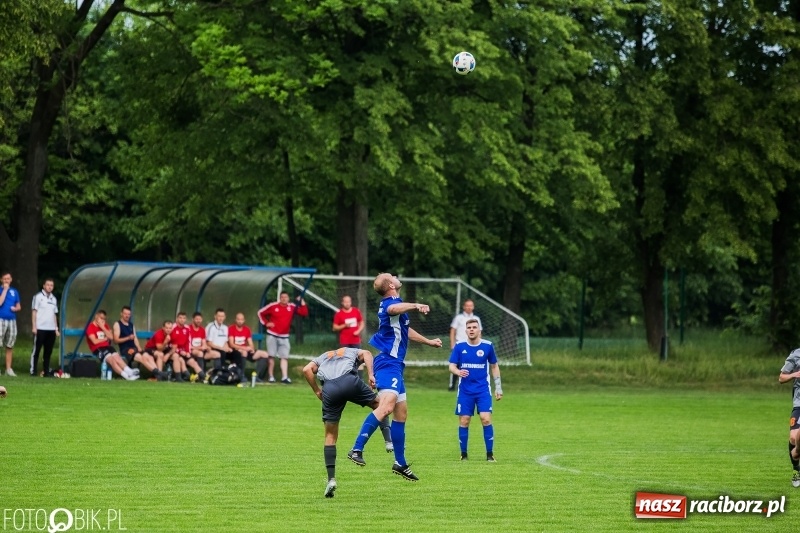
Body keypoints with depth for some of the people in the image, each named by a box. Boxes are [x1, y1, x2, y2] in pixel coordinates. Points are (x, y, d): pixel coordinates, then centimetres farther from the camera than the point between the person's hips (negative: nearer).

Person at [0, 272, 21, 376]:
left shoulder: (14, 291, 13)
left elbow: (18, 306, 19)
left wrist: (15, 308, -4)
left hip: (12, 321, 5)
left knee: (10, 346, 8)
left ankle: (8, 369, 13)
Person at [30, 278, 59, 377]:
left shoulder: (53, 299, 16)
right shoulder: (38, 296, -2)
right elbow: (34, 312, -4)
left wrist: (56, 328, 14)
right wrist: (34, 327, -12)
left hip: (51, 329, 6)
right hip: (40, 328, -6)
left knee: (48, 351, 6)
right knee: (36, 350, -3)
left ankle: (46, 371, 10)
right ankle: (33, 371, -1)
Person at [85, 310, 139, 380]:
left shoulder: (105, 326, 19)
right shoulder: (90, 327, -2)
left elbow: (111, 337, 7)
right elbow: (95, 341, -13)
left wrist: (103, 328, -2)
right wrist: (105, 339, 3)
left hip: (107, 346, 6)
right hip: (97, 349, -6)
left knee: (117, 357, -23)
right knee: (111, 359, -30)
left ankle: (129, 371, -41)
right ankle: (125, 375, -44)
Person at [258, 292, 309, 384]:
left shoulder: (292, 307, 1)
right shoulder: (273, 306, -4)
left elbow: (304, 313, -5)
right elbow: (261, 312, 6)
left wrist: (302, 302, -14)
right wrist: (266, 323, -3)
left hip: (284, 337, 2)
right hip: (272, 335, -2)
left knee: (285, 357, -5)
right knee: (271, 356, -2)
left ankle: (284, 377, -9)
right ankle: (271, 377, 4)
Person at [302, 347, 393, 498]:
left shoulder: (322, 357, 38)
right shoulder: (352, 352, 34)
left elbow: (306, 369, 18)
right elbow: (366, 354, 10)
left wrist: (317, 391, 20)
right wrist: (370, 375, 1)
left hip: (329, 388, 1)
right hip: (349, 381, -1)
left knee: (330, 437, 11)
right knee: (378, 404, 26)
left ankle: (331, 479, 3)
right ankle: (388, 441, 8)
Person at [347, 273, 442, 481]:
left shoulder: (392, 303, 21)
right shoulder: (391, 302, -11)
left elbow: (405, 331, 39)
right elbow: (393, 309, -39)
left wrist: (428, 341, 51)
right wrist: (415, 306, -57)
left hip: (393, 364, 11)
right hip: (389, 362, -11)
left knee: (401, 411, 15)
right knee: (387, 404, -27)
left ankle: (400, 463, 21)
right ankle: (357, 449, -36)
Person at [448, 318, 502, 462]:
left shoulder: (487, 346, 1)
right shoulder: (459, 347, 0)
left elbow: (494, 366, 12)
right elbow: (452, 366, -1)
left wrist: (498, 387, 10)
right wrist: (458, 372, -24)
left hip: (483, 389, -1)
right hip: (465, 390, 1)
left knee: (486, 419, -12)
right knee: (464, 421, -1)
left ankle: (490, 454, -4)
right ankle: (463, 454, 13)